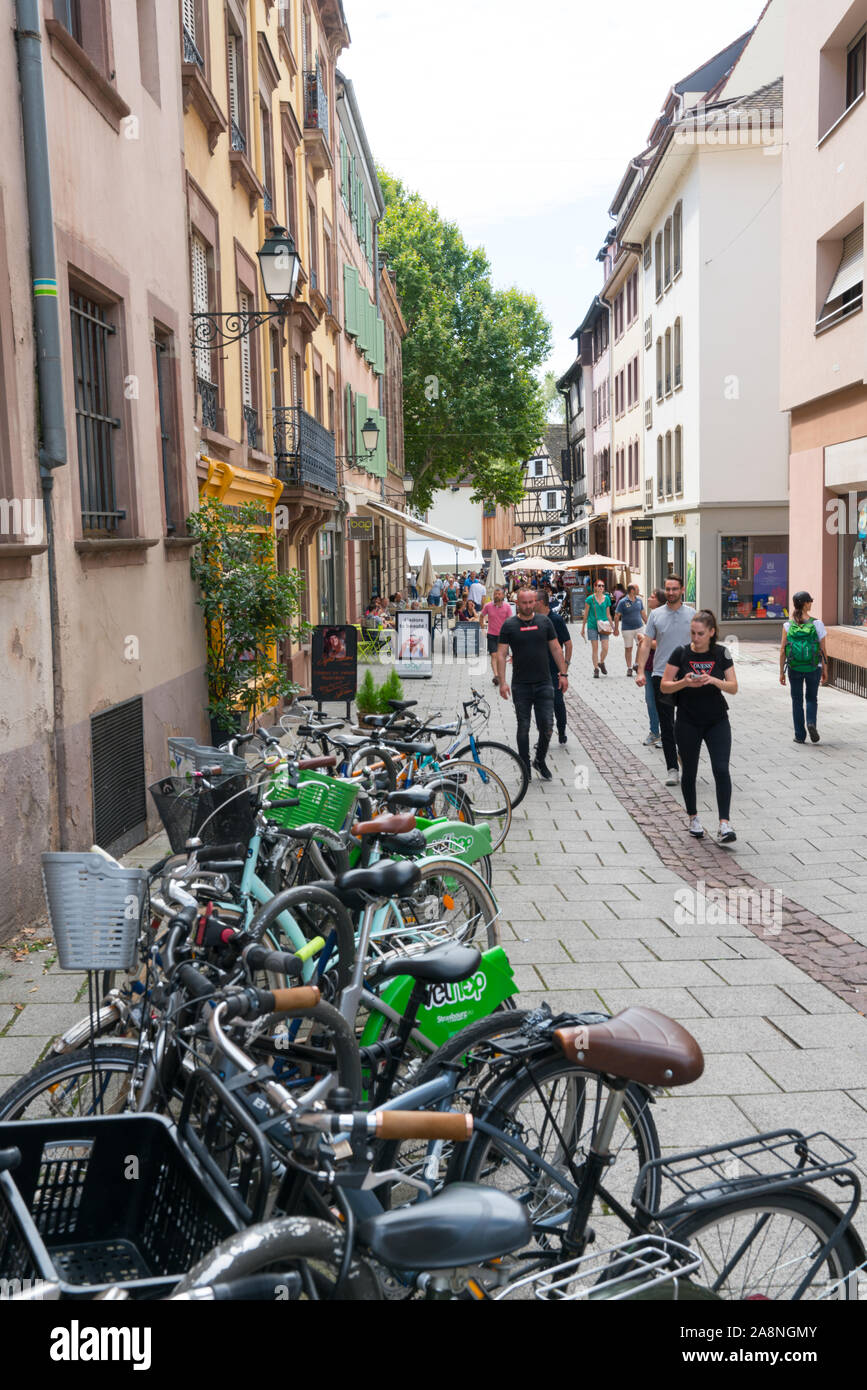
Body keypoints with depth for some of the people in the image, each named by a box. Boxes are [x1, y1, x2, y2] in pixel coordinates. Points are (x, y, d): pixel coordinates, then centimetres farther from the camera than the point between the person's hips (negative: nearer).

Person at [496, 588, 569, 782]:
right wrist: (502, 682, -10)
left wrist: (563, 674, 6)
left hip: (544, 683, 1)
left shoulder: (544, 622, 6)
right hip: (521, 685, -1)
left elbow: (556, 649, 11)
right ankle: (525, 769, 15)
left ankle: (540, 761, 20)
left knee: (547, 726, -3)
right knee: (523, 727, 4)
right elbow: (501, 654, -2)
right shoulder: (509, 625, 0)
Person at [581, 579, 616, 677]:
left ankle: (601, 663, 21)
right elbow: (586, 614, 4)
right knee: (595, 648, -1)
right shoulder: (590, 599, -2)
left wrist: (613, 627, 13)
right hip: (592, 626, -2)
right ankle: (596, 669, 9)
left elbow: (608, 614, 15)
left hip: (604, 626, 2)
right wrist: (583, 628, 4)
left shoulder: (607, 599, 7)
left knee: (605, 648, -7)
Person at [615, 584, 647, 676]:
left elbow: (643, 613, 16)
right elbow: (617, 616, -6)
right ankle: (629, 668, 15)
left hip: (639, 627, 3)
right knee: (628, 649, 4)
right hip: (627, 629, -3)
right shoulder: (622, 602, -9)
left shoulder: (639, 600, 6)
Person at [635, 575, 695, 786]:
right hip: (662, 675, 0)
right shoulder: (656, 615, 5)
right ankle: (672, 768, 6)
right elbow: (646, 644, 4)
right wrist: (640, 671, -6)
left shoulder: (692, 614, 4)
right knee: (666, 725, 1)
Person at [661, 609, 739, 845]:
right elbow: (664, 686, -4)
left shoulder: (721, 653, -2)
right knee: (689, 772, 9)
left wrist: (714, 681, -22)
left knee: (721, 770, -11)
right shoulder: (681, 653, -5)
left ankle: (724, 824, -11)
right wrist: (684, 682, -23)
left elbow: (734, 688, -3)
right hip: (688, 723, 0)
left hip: (717, 721, 0)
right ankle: (693, 818, 28)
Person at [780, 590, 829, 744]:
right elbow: (823, 650, -4)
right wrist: (825, 671, 5)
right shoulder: (817, 623, -7)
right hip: (813, 668, -1)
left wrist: (781, 672, 4)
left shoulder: (788, 625, -4)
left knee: (797, 701, 12)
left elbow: (782, 650, -4)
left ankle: (800, 735, 12)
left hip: (794, 668, 1)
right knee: (812, 698, 18)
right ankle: (811, 723, -8)